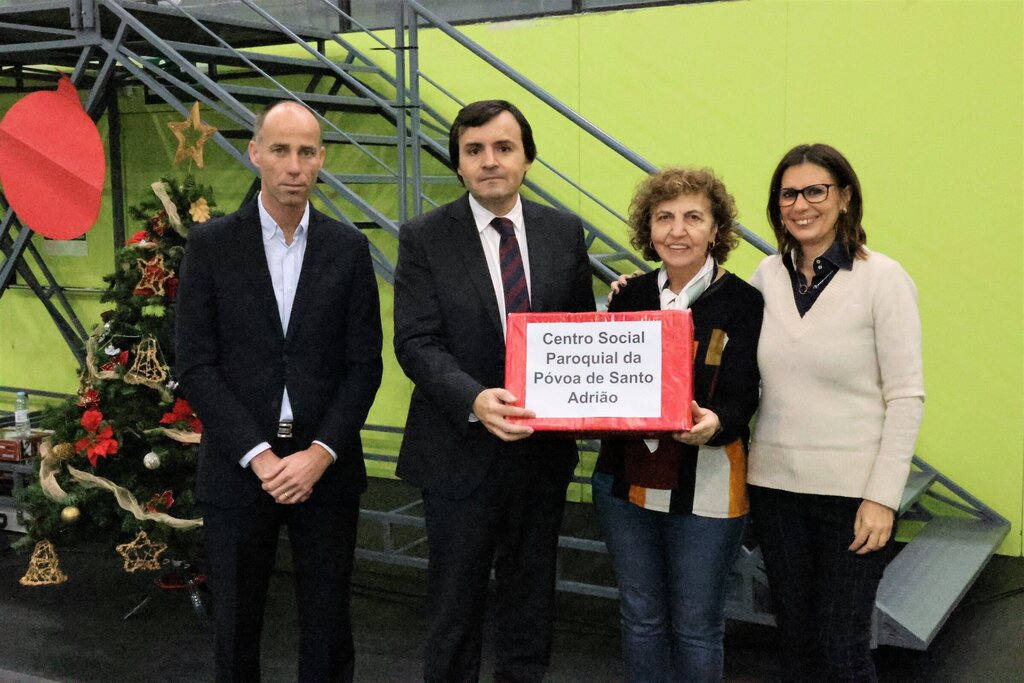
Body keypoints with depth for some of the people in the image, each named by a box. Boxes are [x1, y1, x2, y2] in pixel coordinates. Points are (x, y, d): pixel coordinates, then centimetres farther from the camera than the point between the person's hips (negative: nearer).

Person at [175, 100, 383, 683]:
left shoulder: (349, 248, 3)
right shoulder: (211, 244, -1)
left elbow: (365, 364, 0)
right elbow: (197, 366, -5)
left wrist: (320, 454, -12)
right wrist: (258, 455, -13)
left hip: (326, 465, 1)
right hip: (238, 465, 0)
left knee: (328, 624, 10)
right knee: (235, 622, 12)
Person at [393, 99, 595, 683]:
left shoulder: (565, 233, 3)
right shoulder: (425, 238, -6)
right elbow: (416, 342, -13)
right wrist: (474, 400, -30)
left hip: (544, 449, 3)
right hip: (462, 452, -2)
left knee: (531, 602, 17)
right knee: (455, 607, 12)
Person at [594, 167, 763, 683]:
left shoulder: (742, 301, -8)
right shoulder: (630, 296, 6)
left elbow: (740, 400, -14)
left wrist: (713, 423, -35)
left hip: (705, 486, -4)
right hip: (624, 480, 4)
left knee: (695, 626, 8)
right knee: (640, 617, 16)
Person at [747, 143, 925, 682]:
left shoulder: (883, 278, -8)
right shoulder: (767, 276, 5)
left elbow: (906, 397, -10)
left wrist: (883, 497, -14)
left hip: (852, 489, -4)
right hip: (775, 483, 4)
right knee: (795, 638, 15)